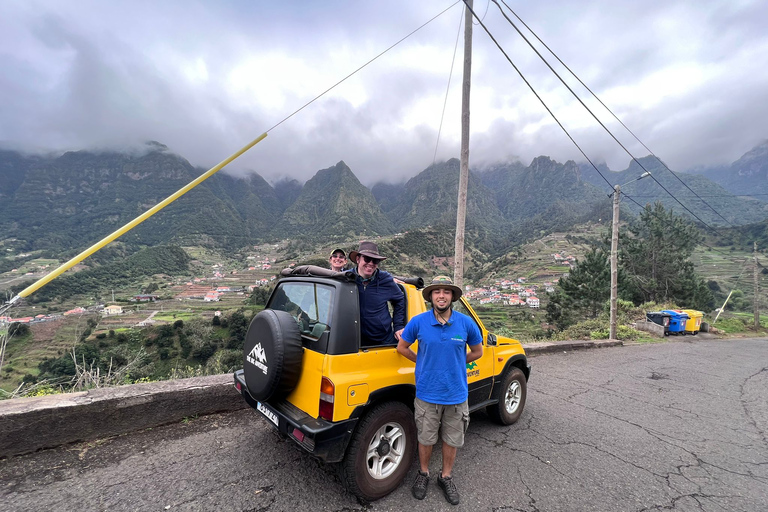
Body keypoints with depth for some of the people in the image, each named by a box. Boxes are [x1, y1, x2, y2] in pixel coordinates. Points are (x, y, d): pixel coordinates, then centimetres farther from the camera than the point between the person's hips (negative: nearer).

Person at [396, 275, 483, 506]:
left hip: (456, 395, 1)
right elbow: (402, 347, 1)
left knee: (452, 441, 19)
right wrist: (424, 363, 3)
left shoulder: (466, 323, -11)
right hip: (427, 394, -1)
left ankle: (446, 477, 43)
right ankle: (423, 474, 43)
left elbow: (477, 351, 6)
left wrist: (455, 363, 6)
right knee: (426, 439, 17)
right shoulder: (418, 322, -13)